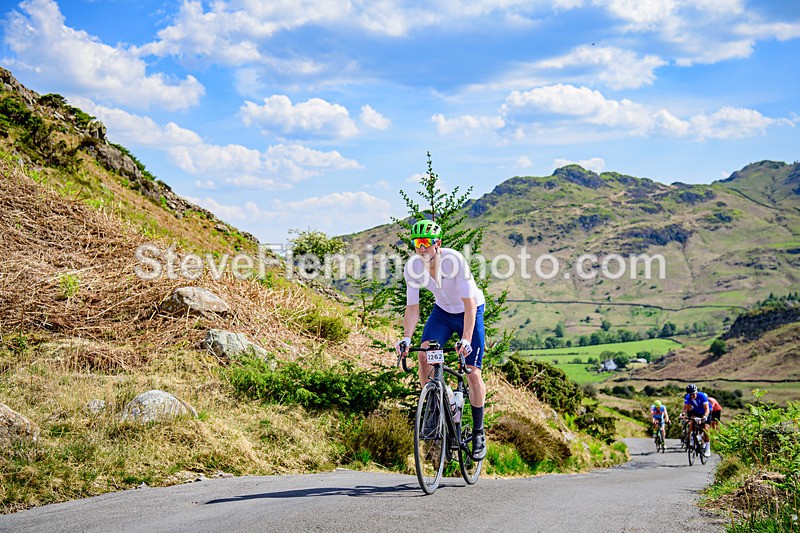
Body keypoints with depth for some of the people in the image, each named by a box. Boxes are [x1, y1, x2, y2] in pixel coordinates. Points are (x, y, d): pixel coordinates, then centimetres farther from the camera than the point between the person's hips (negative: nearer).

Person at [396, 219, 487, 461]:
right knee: (424, 355, -21)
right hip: (442, 311, 4)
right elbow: (412, 307, -12)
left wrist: (466, 339, -41)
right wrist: (406, 337, -27)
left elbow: (469, 303, -32)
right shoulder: (412, 267, -19)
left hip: (470, 312, -4)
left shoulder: (454, 260, -32)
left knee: (473, 374, -9)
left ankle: (478, 433, 8)